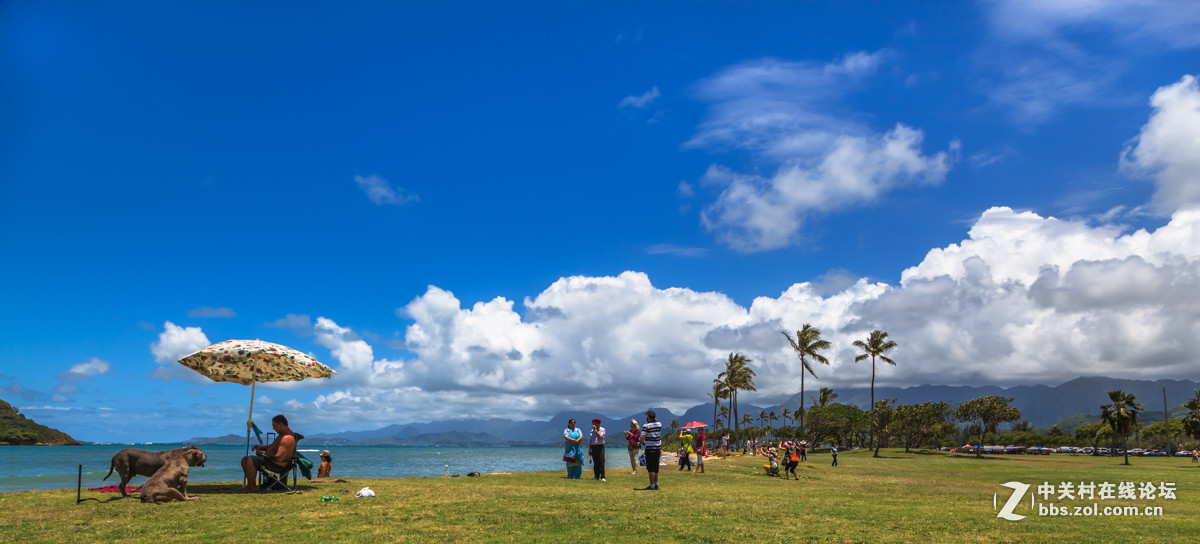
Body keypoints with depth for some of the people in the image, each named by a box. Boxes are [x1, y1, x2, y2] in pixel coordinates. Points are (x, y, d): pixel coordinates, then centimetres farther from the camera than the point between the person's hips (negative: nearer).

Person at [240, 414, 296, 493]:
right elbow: (273, 447, 31)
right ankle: (252, 485, 9)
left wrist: (263, 454, -16)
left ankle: (251, 488, -15)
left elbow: (279, 458, -29)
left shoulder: (288, 438, -21)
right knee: (244, 460, 14)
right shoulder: (281, 435, 15)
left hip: (277, 466, -12)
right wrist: (262, 447, 10)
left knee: (249, 460, -26)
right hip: (270, 461, 12)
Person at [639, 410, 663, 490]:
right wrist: (655, 418, 20)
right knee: (656, 467, 14)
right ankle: (656, 484, 18)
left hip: (650, 449, -6)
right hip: (658, 448, 6)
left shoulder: (646, 426, -14)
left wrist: (640, 439, 2)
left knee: (650, 468, -1)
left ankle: (652, 485, -1)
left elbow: (642, 438, -19)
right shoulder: (659, 424, 4)